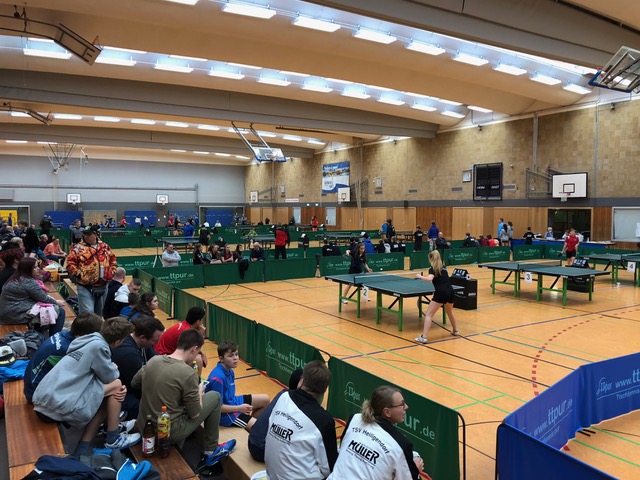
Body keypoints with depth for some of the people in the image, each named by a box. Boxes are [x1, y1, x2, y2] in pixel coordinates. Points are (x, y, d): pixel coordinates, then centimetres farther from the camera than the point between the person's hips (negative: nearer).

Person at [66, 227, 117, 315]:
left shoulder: (105, 246, 8)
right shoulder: (78, 248, -4)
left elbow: (113, 261, 17)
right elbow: (70, 263, -8)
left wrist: (111, 273, 5)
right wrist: (79, 274, -16)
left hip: (103, 287, 4)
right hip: (85, 288, -4)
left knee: (99, 313, 18)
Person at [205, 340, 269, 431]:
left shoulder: (230, 371, 1)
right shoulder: (218, 378, -28)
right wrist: (240, 408, -19)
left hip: (232, 402, 10)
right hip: (224, 413, -9)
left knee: (265, 399, 14)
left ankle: (250, 421, 21)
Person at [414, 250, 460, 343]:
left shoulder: (432, 268, -1)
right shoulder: (443, 267, 18)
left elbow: (429, 279, -20)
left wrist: (420, 276, -4)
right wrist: (427, 276, 33)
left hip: (441, 293, -7)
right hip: (450, 292, 7)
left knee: (428, 314, -3)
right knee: (449, 312, 34)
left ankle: (423, 337, -12)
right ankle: (455, 331, 49)